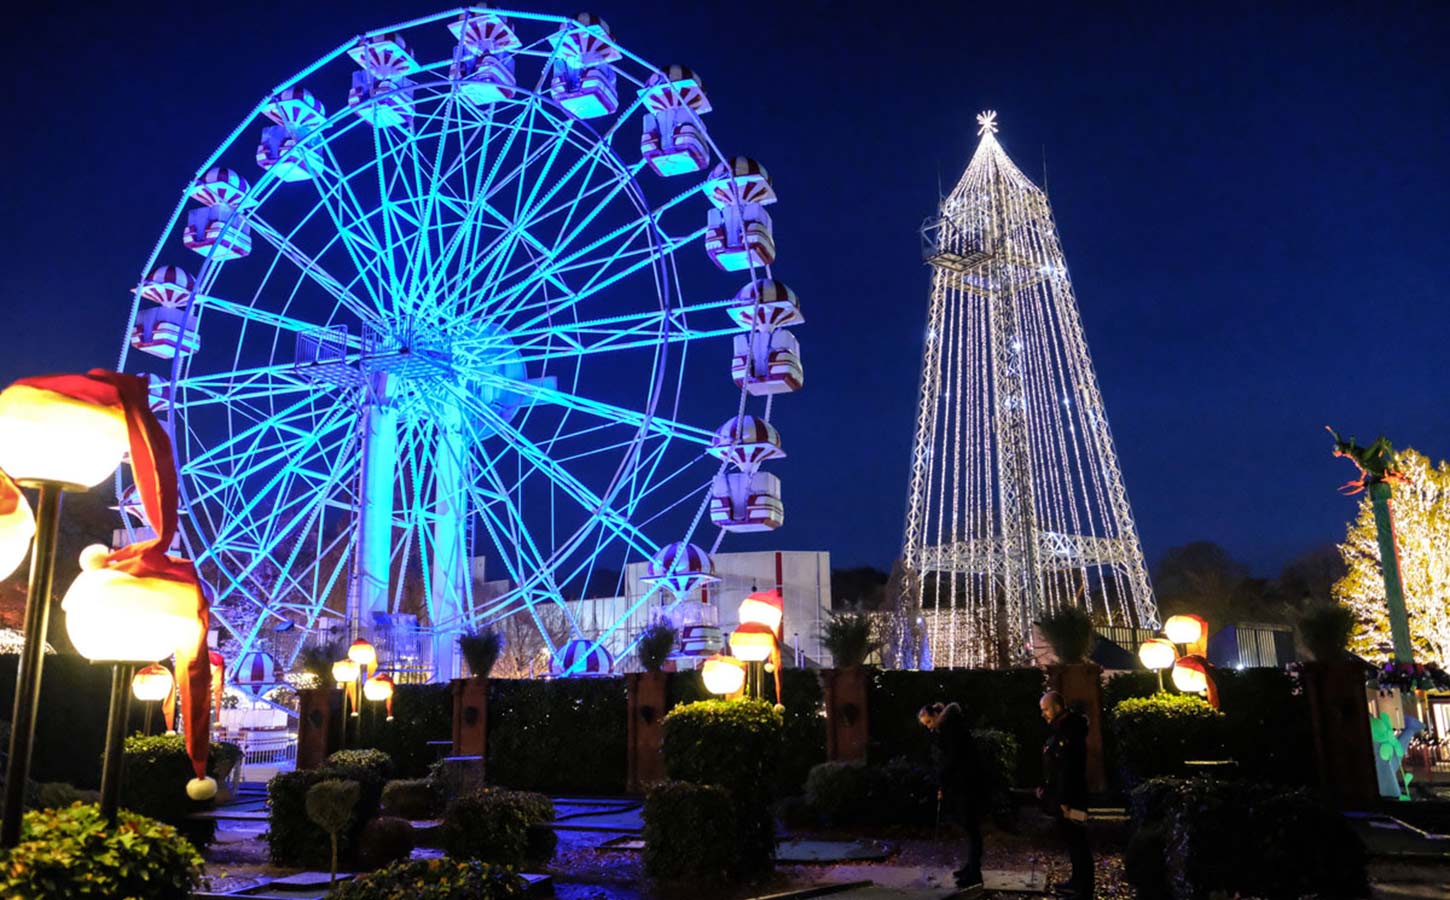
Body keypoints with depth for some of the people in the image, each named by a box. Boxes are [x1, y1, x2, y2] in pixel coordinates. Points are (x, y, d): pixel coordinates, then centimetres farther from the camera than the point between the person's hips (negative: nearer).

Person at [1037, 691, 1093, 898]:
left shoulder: (1070, 732, -21)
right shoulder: (1061, 729, 12)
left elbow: (1070, 769, -24)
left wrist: (1064, 800, -23)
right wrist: (1045, 786, 21)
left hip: (1070, 799, -11)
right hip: (1062, 796, 11)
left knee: (1077, 842, -4)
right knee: (1070, 840, 19)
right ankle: (1078, 882, 30)